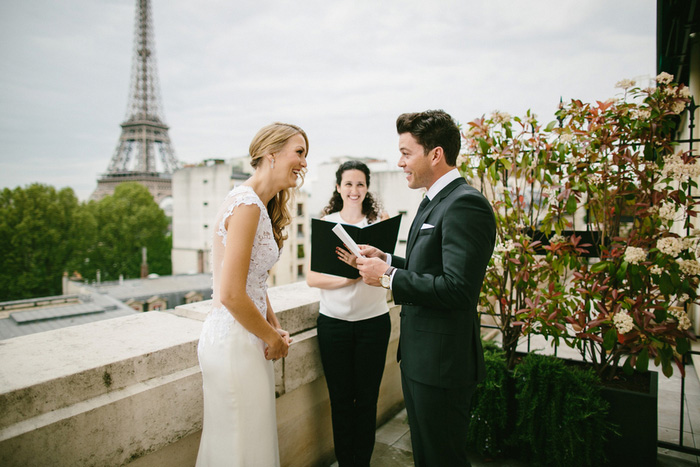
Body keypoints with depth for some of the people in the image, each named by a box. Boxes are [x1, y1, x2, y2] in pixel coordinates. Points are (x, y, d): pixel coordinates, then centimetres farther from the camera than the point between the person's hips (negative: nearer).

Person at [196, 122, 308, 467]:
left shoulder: (260, 205, 10)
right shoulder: (246, 204, -20)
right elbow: (231, 295, -24)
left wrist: (275, 329, 9)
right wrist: (274, 338, -11)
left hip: (247, 338, 9)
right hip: (235, 342, -9)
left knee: (254, 436, 23)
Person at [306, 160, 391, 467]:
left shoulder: (381, 221, 1)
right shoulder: (324, 223, 1)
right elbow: (312, 278, -4)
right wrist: (351, 276, -18)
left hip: (373, 321, 0)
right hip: (333, 321, 0)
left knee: (367, 399, 11)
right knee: (340, 399, 10)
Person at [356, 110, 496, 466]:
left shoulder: (465, 205, -20)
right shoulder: (432, 202, 11)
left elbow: (458, 288, -28)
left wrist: (388, 277, -20)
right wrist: (386, 259, 5)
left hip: (442, 363, -10)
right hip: (419, 356, 10)